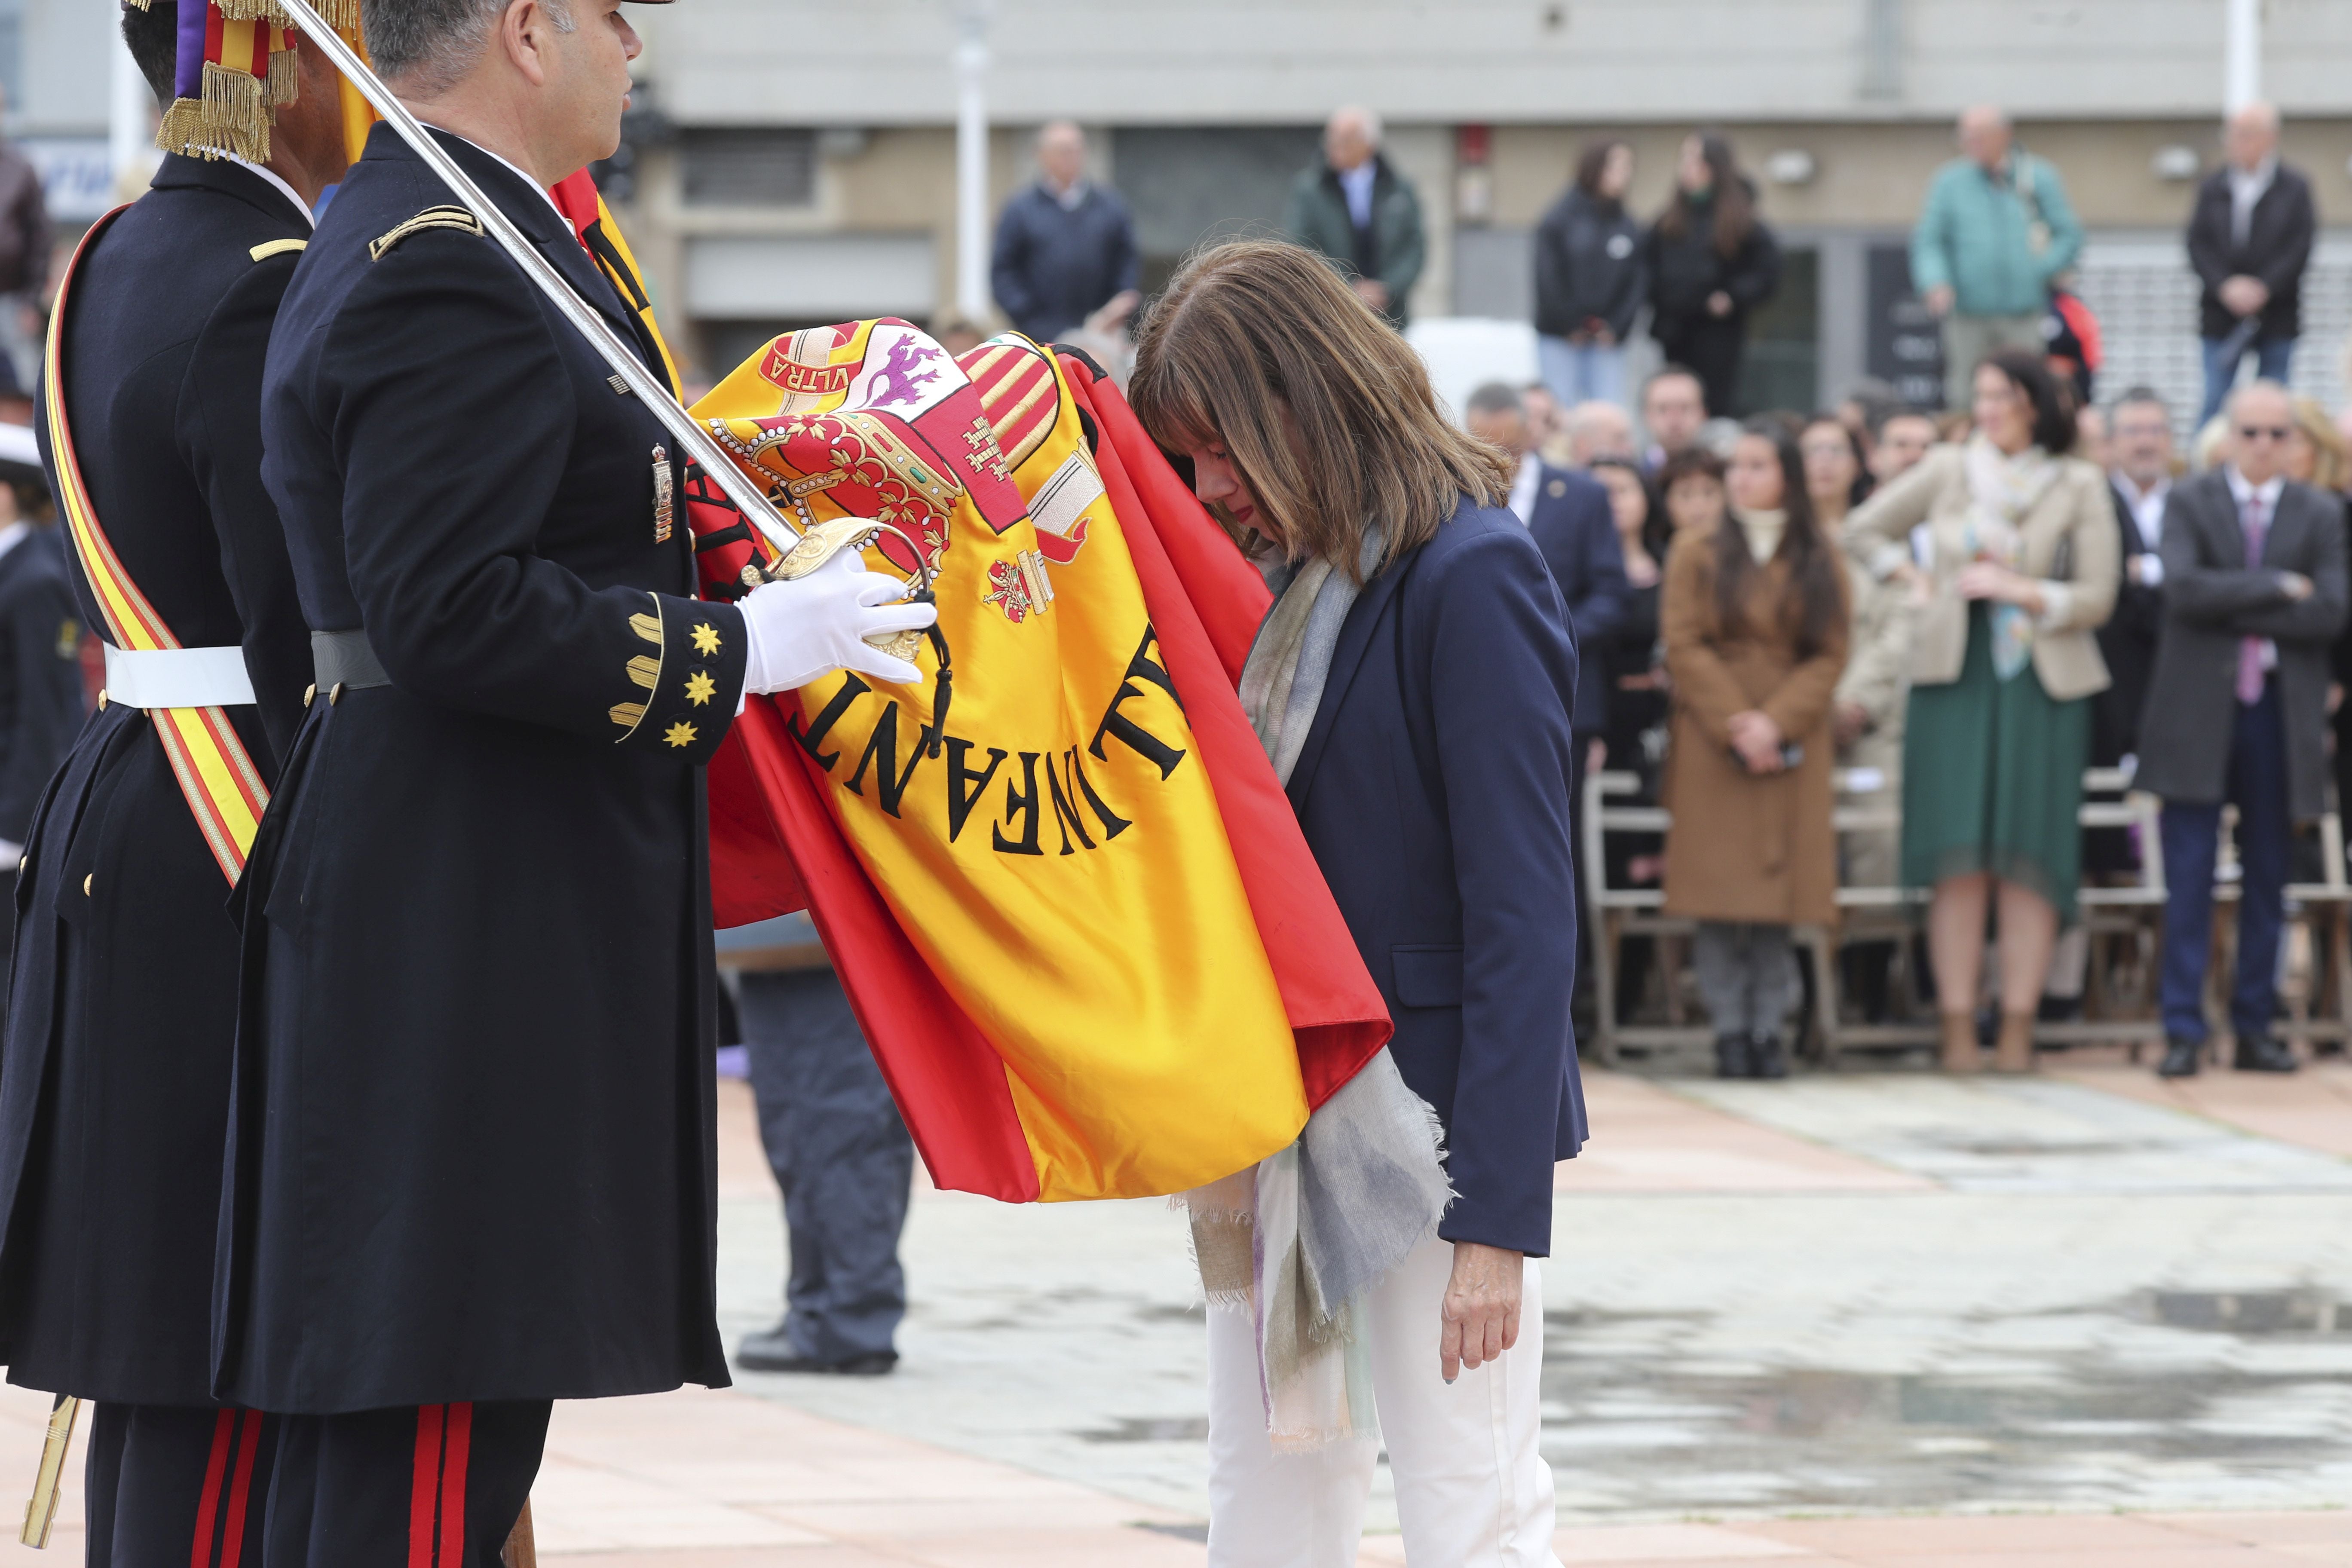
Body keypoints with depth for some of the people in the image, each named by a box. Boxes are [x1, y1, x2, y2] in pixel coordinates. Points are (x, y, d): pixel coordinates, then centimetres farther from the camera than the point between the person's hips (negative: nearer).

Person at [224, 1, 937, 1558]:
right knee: (436, 1437, -9)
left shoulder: (410, 243, 17)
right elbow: (452, 611, -25)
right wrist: (745, 645, -18)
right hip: (469, 940, -11)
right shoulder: (453, 278, -17)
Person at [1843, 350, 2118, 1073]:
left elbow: (2097, 600, 0)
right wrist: (1916, 579, 9)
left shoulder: (2079, 486, 4)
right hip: (1955, 676, 1)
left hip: (2041, 682, -1)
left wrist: (2021, 591, -11)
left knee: (2030, 859, -4)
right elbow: (1863, 529, 20)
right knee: (1958, 859, -5)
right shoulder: (1948, 471, 9)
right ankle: (1957, 1031, -4)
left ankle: (2017, 1030, -3)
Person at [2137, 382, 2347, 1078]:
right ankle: (2183, 1030, -2)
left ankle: (2254, 1027, 13)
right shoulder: (2189, 504, 3)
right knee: (2190, 878, -4)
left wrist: (2235, 614, -11)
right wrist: (2278, 588, -13)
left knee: (2267, 881, 6)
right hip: (2199, 711, -2)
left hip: (2281, 711, 2)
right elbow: (2183, 588, -14)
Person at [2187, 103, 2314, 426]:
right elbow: (2198, 246, 1)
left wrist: (2263, 288, -15)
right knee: (2214, 402, -4)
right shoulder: (2213, 188, 6)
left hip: (2276, 313, -1)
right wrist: (2225, 287, -14)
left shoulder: (2294, 188, 1)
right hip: (2221, 314, 1)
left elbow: (2301, 247, -5)